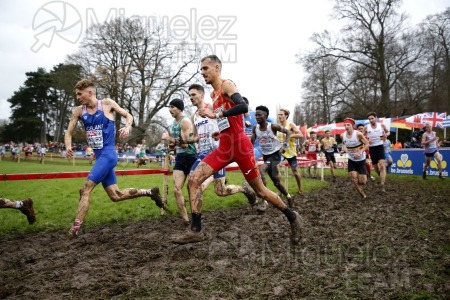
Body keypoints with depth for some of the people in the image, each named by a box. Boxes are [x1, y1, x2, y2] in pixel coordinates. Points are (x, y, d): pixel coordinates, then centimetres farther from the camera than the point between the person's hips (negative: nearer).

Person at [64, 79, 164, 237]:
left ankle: (75, 228, -4)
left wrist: (127, 127, -17)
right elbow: (69, 133, 7)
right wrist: (68, 147, -14)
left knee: (85, 189, -12)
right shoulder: (78, 111, 6)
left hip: (108, 154, -7)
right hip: (99, 156, 7)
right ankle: (150, 192, 24)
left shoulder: (107, 104, -5)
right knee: (116, 195, 10)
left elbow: (128, 115, 4)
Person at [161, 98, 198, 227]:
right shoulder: (174, 122, 13)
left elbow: (185, 143, -21)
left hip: (190, 157, -8)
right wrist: (172, 145, 3)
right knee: (177, 189, -3)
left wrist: (169, 138, -16)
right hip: (179, 157, 8)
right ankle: (185, 219, 2)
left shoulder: (185, 121, -14)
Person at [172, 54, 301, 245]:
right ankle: (196, 230, -5)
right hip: (224, 147, 8)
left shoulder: (227, 85, -9)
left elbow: (243, 107, -27)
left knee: (259, 190, 4)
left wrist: (216, 114, -27)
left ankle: (292, 217, 26)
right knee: (194, 179, -8)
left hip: (240, 145, -8)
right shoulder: (214, 94, 17)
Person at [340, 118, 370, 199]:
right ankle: (363, 195, 10)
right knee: (354, 179, -9)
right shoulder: (342, 135, -9)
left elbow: (367, 144, -15)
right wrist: (343, 150, -8)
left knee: (362, 181, -5)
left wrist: (360, 153, -27)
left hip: (361, 160, -3)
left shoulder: (358, 134, -23)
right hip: (351, 160, 3)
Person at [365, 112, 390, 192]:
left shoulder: (381, 125, -2)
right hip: (371, 148, 2)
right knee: (375, 167, 12)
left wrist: (386, 135, -8)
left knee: (382, 166, -17)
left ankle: (382, 186, -20)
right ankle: (382, 178, 44)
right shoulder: (366, 127, -3)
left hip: (380, 147, -2)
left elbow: (388, 132, 15)